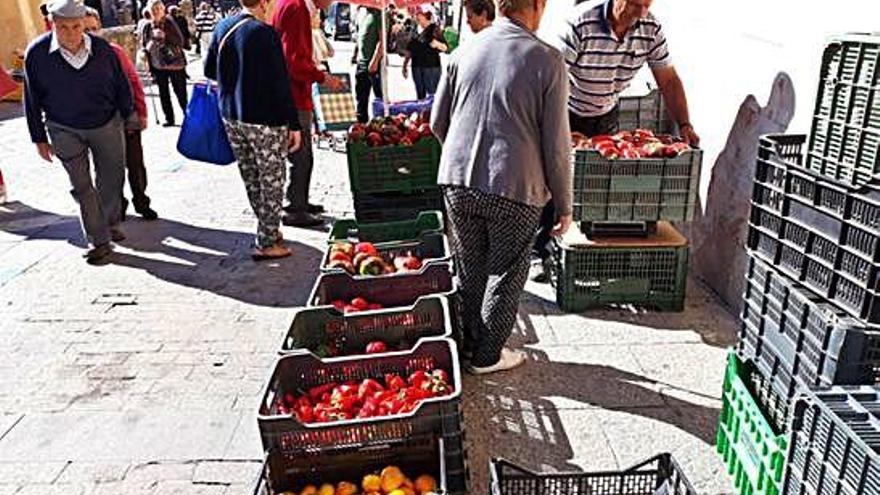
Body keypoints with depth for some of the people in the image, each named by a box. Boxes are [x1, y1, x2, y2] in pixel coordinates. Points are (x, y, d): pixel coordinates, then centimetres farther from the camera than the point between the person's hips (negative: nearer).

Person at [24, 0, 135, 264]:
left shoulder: (102, 49, -14)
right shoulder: (37, 53, -16)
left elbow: (121, 86, 2)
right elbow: (32, 100, -5)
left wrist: (128, 116, 10)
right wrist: (39, 139, -1)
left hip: (107, 124, 1)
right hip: (65, 130, -1)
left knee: (112, 178, 12)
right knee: (82, 186, 0)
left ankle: (111, 223, 36)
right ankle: (99, 241, 8)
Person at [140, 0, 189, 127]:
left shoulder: (170, 23, -7)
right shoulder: (147, 27, 2)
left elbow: (180, 41, -13)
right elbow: (143, 45, 12)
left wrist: (165, 36, -22)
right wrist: (147, 49, -4)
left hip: (175, 63, -4)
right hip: (158, 65, 4)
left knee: (180, 92, 0)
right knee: (163, 93, 10)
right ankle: (169, 118, 21)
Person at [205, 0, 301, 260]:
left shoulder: (223, 28, 5)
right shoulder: (265, 33, -16)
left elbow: (209, 69, 16)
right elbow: (280, 84, -18)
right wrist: (294, 125, -15)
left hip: (231, 118, 7)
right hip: (265, 121, -7)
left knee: (251, 179, 18)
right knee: (272, 181, 4)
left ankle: (269, 230, 32)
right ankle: (267, 243, 9)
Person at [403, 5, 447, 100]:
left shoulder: (434, 29, -5)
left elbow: (445, 48, -9)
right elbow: (409, 49, 17)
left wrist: (436, 44, -28)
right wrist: (405, 65, 16)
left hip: (431, 67, -6)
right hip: (417, 67, 6)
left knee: (432, 95, -8)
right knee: (420, 96, 11)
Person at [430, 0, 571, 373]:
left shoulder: (465, 51, 4)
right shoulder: (546, 59, -7)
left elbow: (437, 123, 9)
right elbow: (557, 143, -7)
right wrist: (563, 203, 4)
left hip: (457, 181, 4)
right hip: (515, 188, -4)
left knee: (470, 271, 19)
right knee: (505, 275, 14)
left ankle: (470, 342, 36)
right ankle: (488, 356, 26)